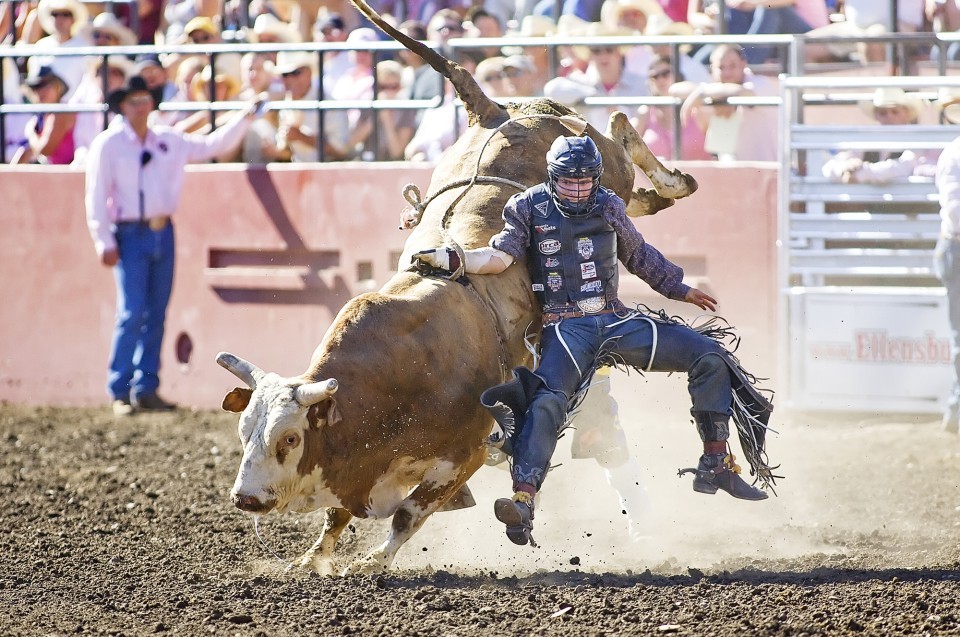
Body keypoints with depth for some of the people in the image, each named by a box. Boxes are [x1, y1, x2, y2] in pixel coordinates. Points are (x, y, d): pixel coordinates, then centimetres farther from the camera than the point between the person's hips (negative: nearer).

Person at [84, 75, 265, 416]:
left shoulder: (168, 141, 11)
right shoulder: (108, 144, -3)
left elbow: (213, 145, 19)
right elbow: (96, 196, -5)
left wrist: (243, 119, 8)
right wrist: (104, 243, -10)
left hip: (163, 233, 5)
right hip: (130, 235, -5)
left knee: (156, 315, 6)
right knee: (132, 313, -12)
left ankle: (146, 389, 11)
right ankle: (120, 391, -6)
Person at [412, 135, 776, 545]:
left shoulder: (608, 206, 11)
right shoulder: (530, 208, 2)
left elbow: (638, 254, 25)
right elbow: (501, 256, -9)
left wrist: (680, 289, 33)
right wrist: (450, 260, -25)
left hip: (616, 322, 4)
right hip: (566, 329, -4)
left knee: (708, 356, -7)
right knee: (548, 402, -31)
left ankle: (715, 465, -1)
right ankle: (523, 502, -40)